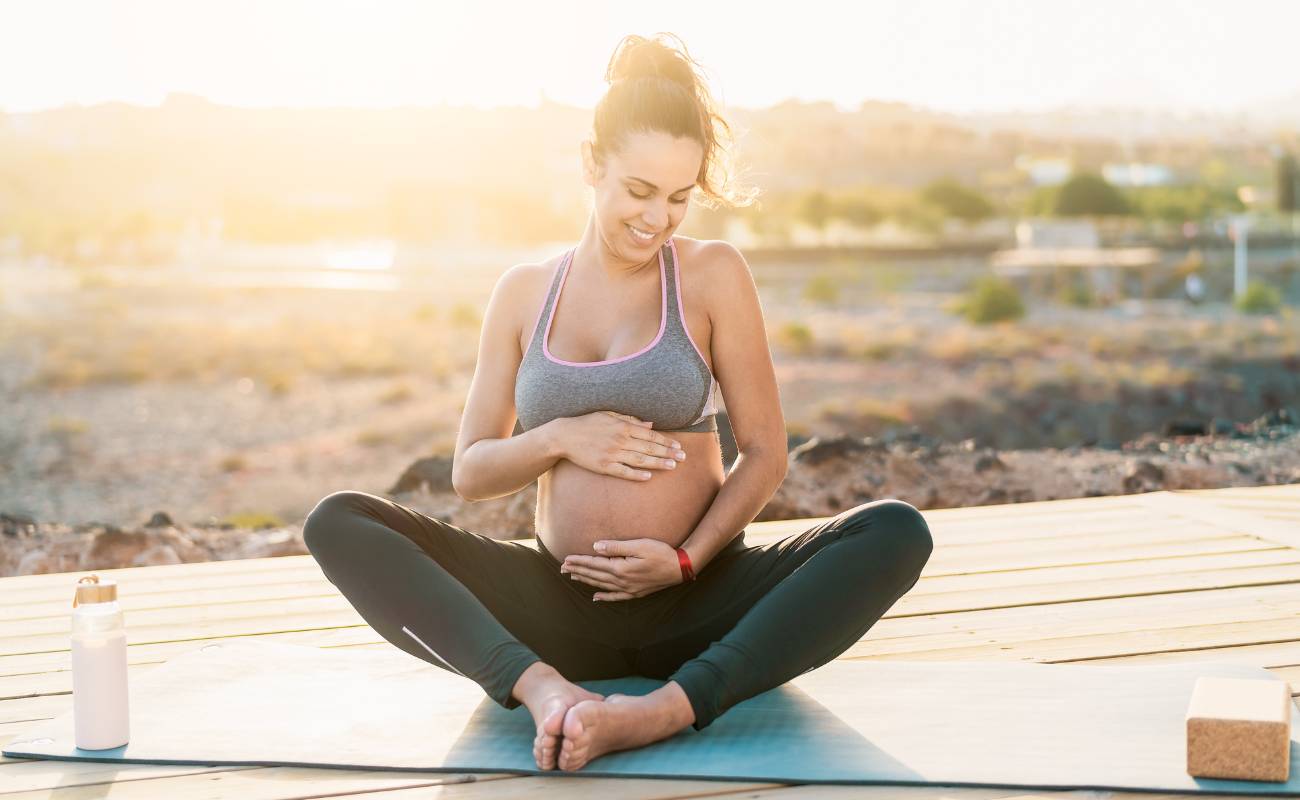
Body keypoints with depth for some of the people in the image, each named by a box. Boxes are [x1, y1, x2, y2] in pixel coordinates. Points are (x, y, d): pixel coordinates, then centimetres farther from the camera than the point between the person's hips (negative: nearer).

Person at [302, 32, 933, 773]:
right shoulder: (525, 291, 8)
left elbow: (766, 451, 1)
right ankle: (542, 687, -39)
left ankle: (669, 708, -43)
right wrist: (557, 439, -10)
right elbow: (469, 472, 10)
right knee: (337, 522, -17)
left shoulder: (713, 273, 2)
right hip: (563, 609, 2)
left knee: (898, 532, -28)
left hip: (699, 601, -2)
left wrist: (687, 559, -14)